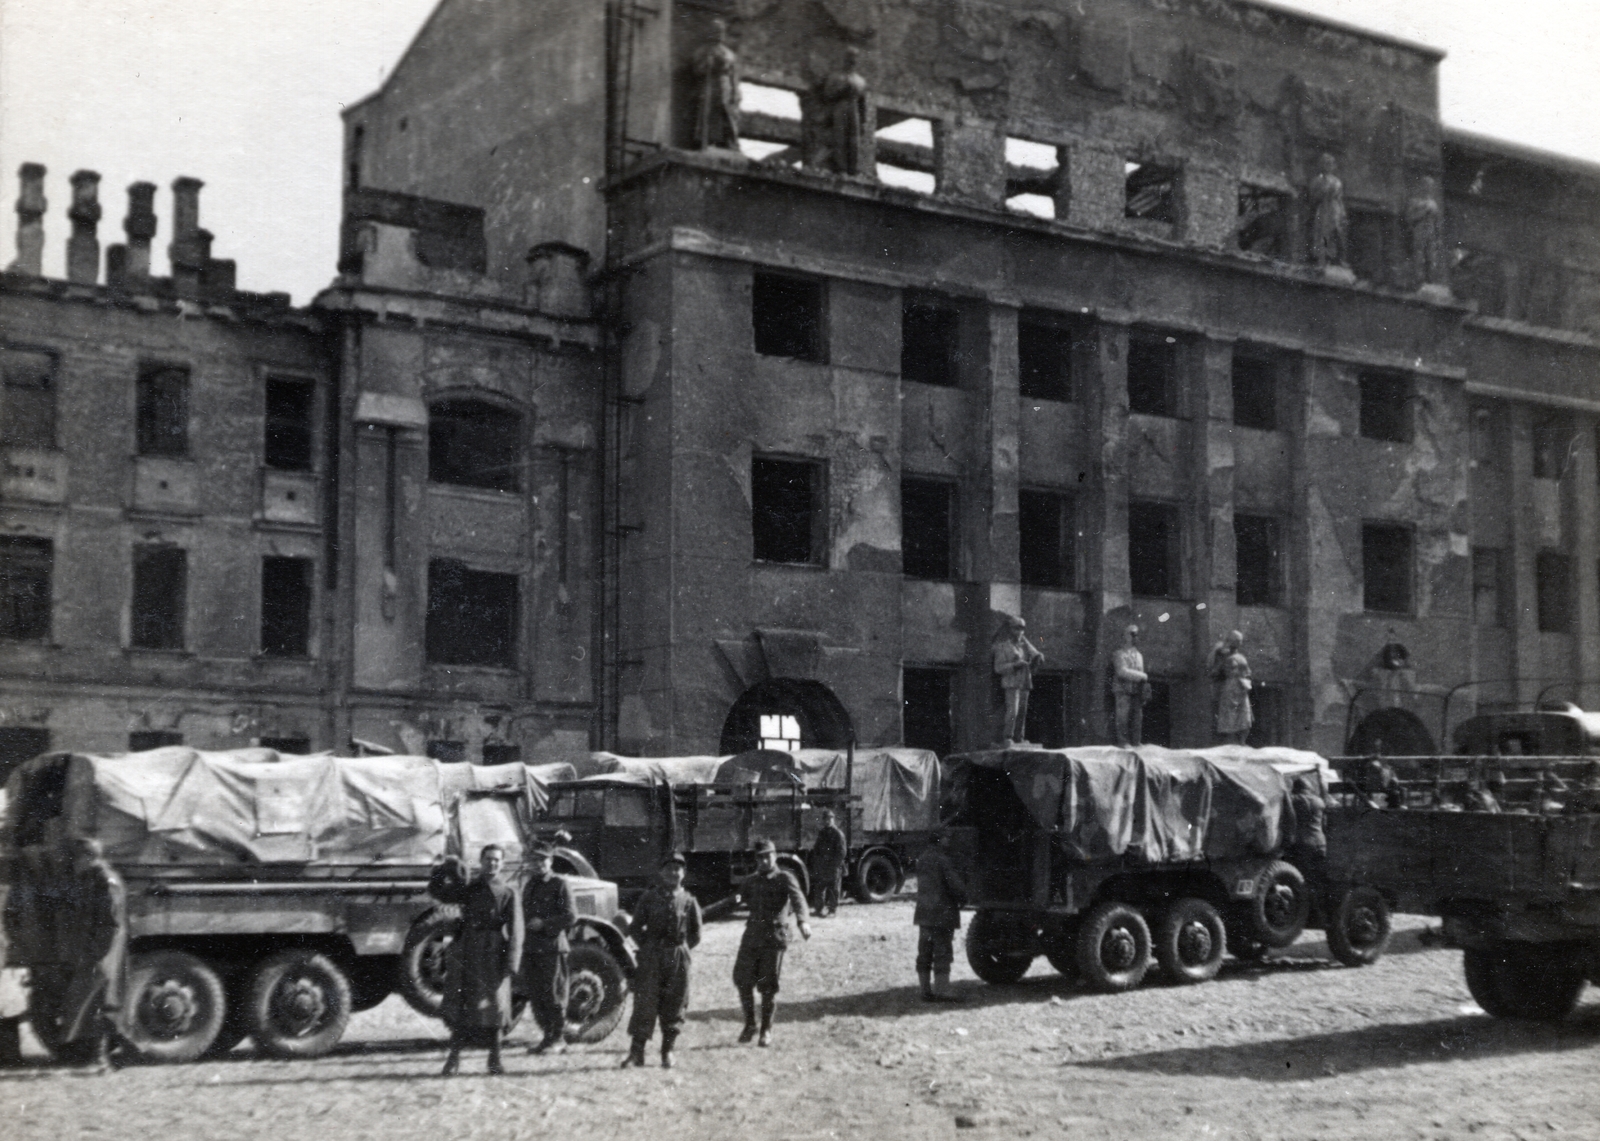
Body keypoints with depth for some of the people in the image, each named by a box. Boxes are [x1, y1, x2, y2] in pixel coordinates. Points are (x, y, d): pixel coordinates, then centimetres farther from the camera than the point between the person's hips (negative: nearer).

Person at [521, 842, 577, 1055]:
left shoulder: (560, 885, -4)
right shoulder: (529, 885, 18)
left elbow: (571, 916, -11)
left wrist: (544, 923, -16)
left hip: (552, 945, -7)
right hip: (531, 947, 7)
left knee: (553, 993, -4)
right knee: (534, 993, 7)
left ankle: (558, 1039, 5)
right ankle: (548, 1036, 17)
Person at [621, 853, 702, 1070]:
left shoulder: (689, 901, 5)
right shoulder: (649, 898, 5)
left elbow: (695, 934, 11)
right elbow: (635, 927, 10)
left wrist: (679, 951, 4)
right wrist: (646, 947, 2)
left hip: (677, 958, 1)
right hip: (651, 957, -1)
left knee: (673, 1005, 4)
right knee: (645, 1002, -5)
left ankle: (667, 1052, 15)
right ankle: (637, 1051, -1)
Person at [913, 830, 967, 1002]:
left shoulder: (922, 860, 12)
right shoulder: (942, 860, -14)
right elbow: (955, 885, -19)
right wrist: (963, 898, 1)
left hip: (923, 914, 8)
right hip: (942, 915, -8)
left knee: (924, 954, 10)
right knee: (942, 954, -4)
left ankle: (926, 990, 14)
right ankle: (941, 991, -4)